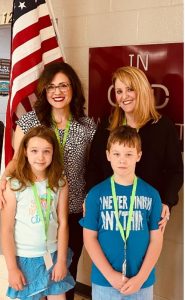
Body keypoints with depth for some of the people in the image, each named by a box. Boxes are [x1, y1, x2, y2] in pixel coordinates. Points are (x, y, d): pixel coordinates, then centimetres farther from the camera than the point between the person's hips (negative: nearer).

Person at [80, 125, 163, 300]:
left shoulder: (151, 195, -4)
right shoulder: (96, 194, -5)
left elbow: (156, 239, -2)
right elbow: (90, 238, -4)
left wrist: (141, 277, -9)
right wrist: (110, 274, -11)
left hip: (142, 282, 1)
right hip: (103, 280, 0)